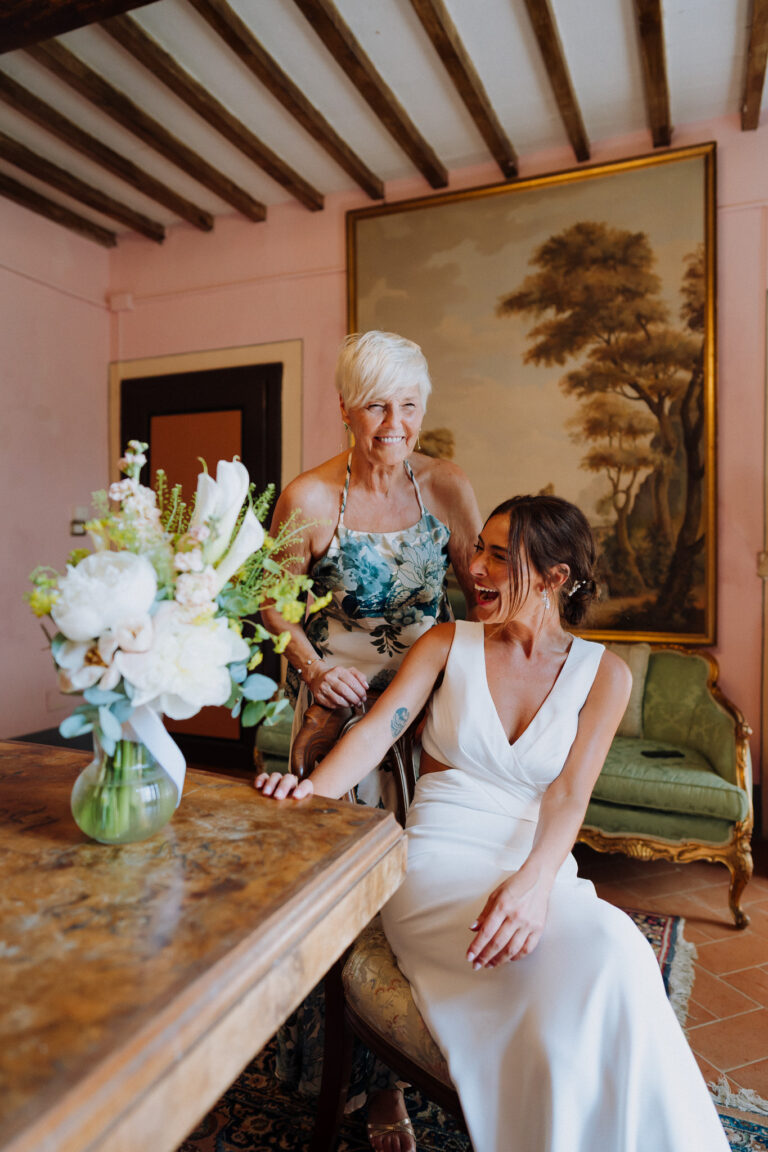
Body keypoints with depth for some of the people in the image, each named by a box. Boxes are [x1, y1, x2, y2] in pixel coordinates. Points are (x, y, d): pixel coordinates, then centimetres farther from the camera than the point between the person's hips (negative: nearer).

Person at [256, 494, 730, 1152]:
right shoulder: (448, 644, 7)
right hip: (438, 863, -2)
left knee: (612, 950, -31)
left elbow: (568, 795, -4)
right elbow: (379, 726, -6)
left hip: (539, 869, 2)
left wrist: (533, 881, -24)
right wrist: (317, 790, -27)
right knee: (607, 952, -28)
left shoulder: (602, 673, 6)